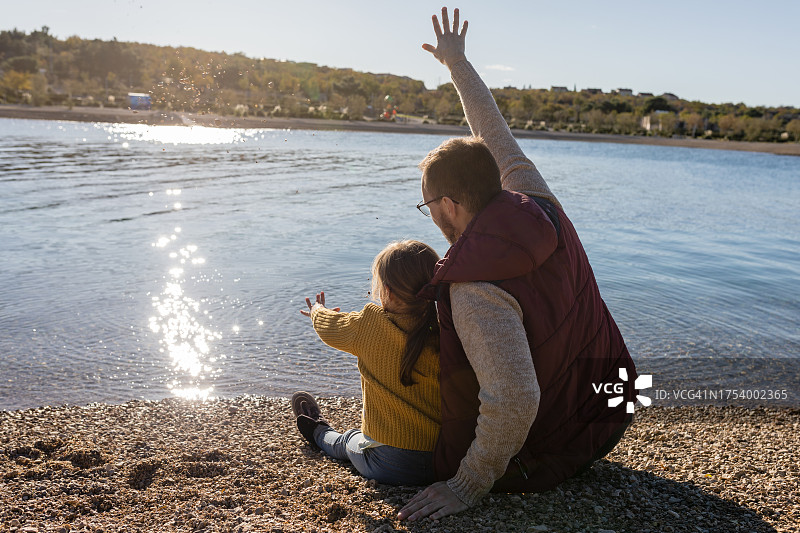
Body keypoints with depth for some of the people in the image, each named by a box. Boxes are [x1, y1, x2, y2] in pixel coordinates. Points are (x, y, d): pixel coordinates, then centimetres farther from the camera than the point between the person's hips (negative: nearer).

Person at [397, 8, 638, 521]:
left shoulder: (476, 291, -33)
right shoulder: (538, 205, -12)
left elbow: (513, 401, -41)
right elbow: (495, 135, 3)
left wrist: (468, 486, -25)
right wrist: (457, 61, 15)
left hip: (541, 457, -7)